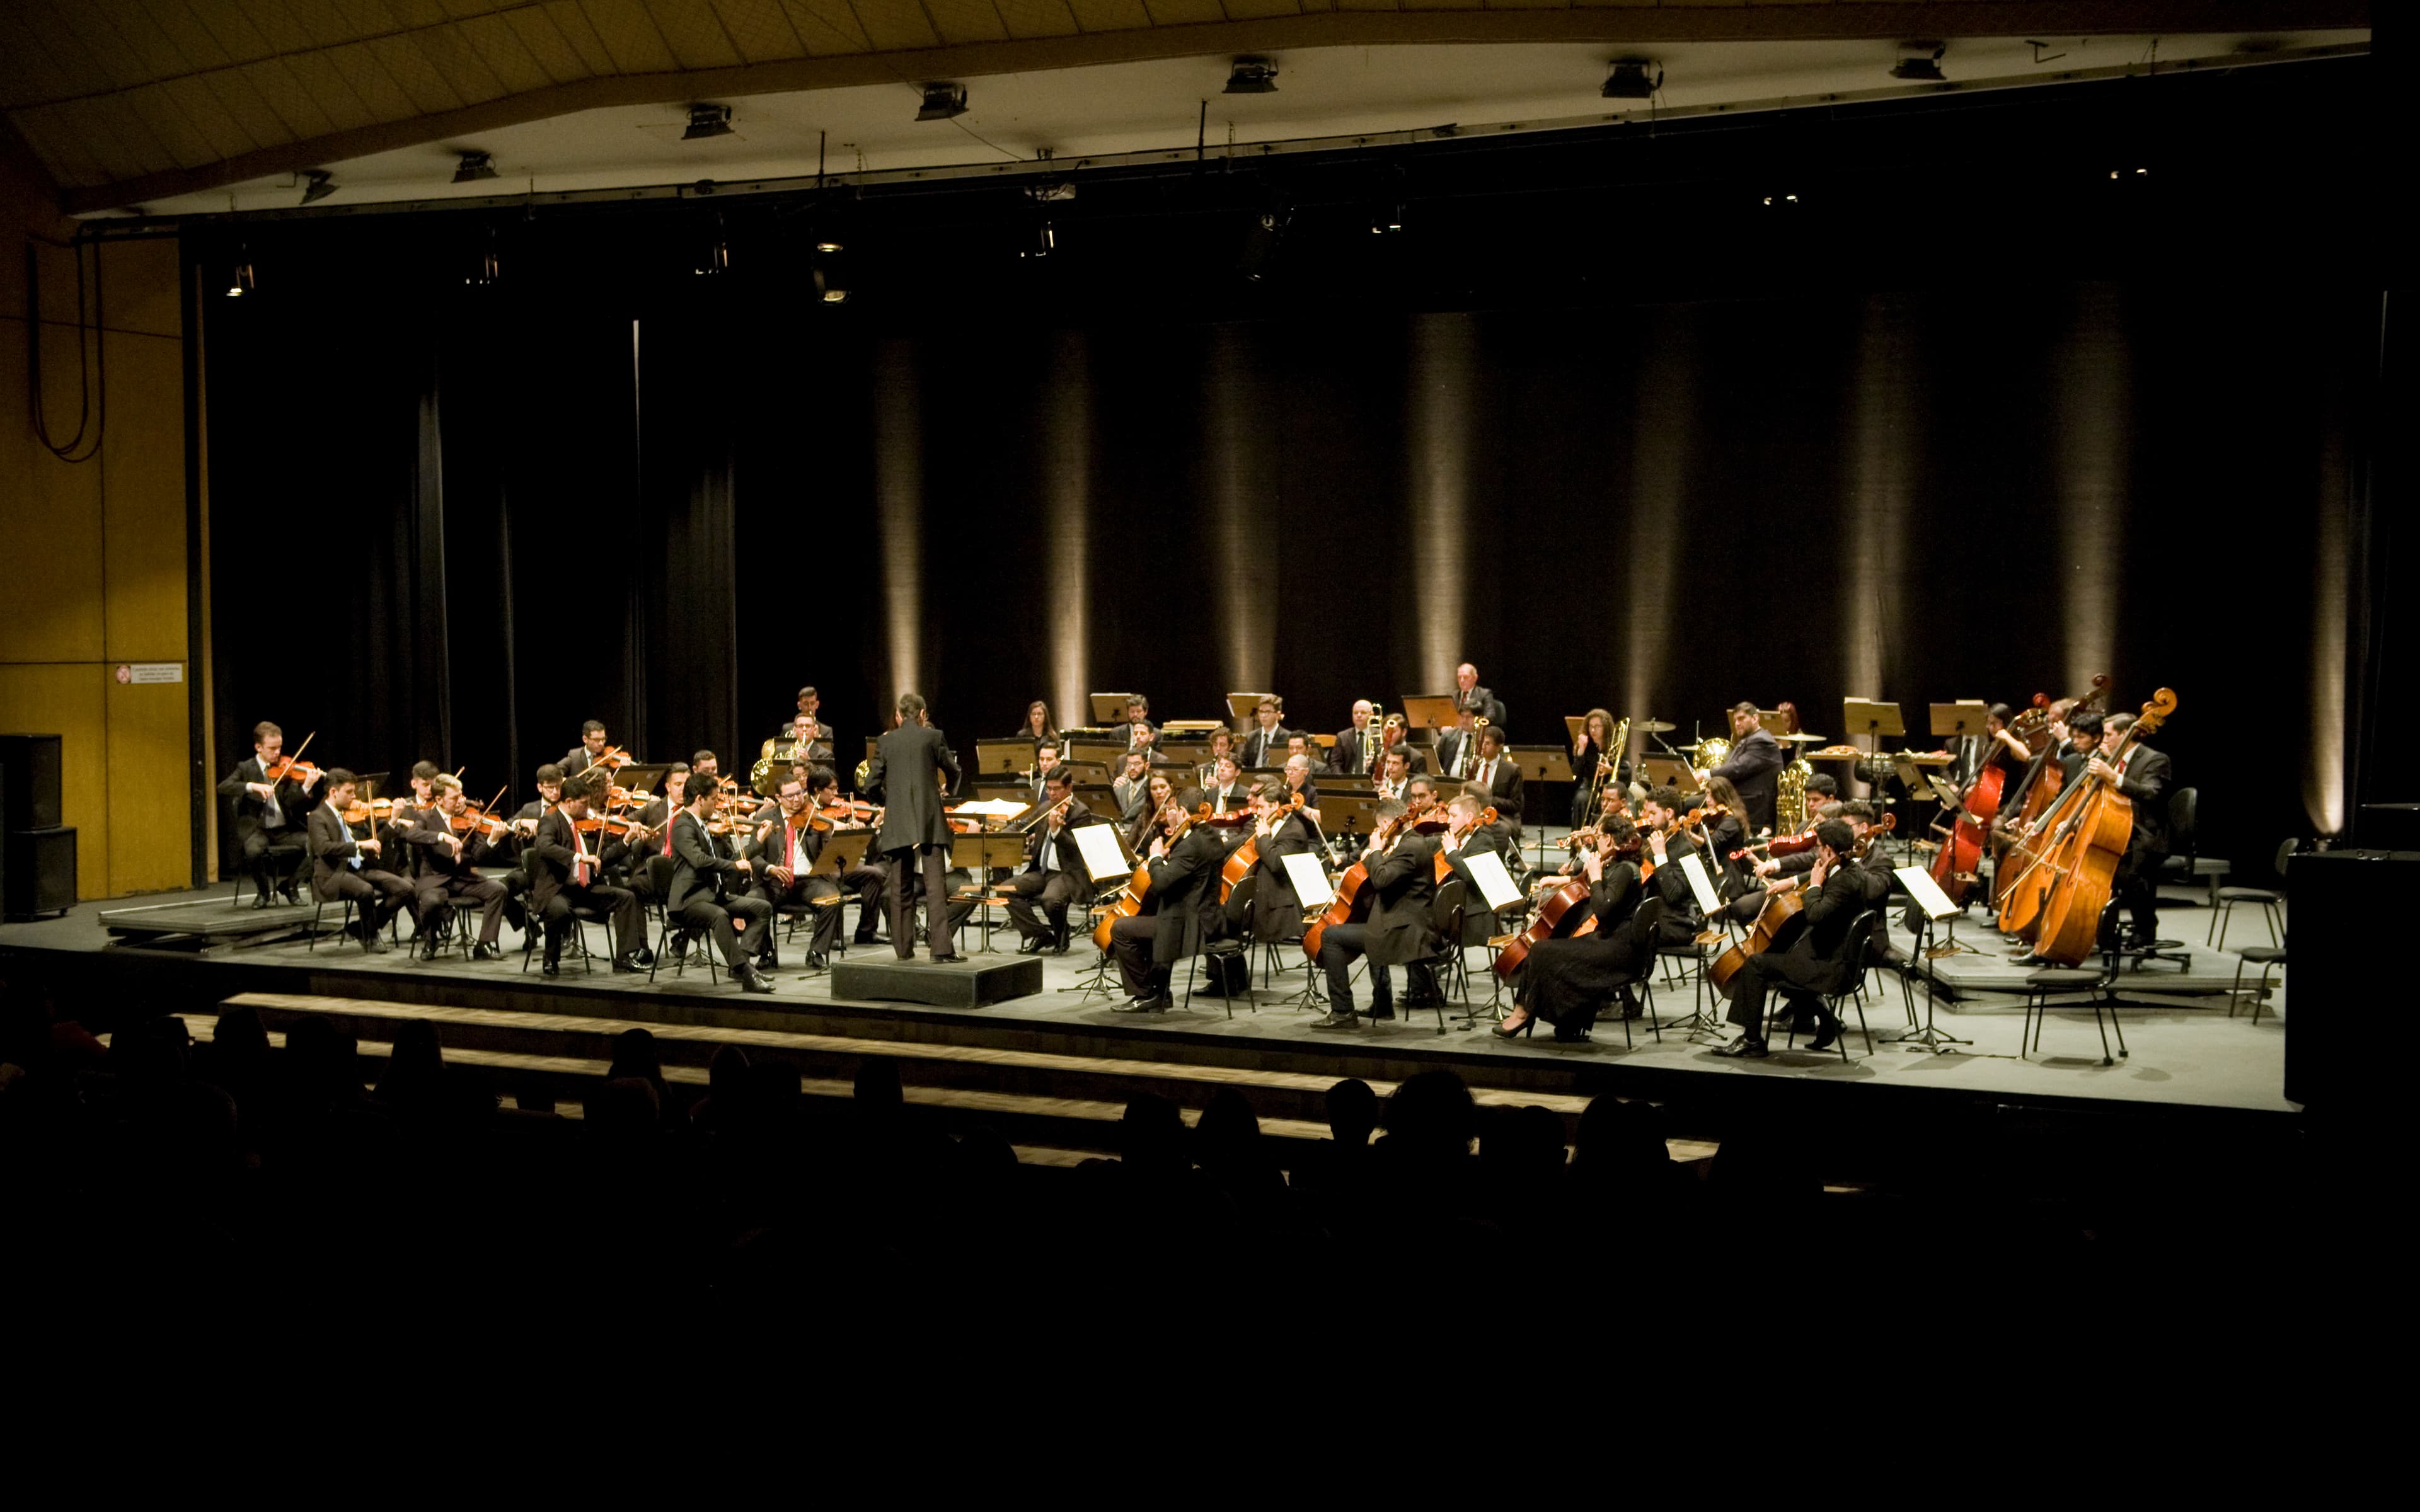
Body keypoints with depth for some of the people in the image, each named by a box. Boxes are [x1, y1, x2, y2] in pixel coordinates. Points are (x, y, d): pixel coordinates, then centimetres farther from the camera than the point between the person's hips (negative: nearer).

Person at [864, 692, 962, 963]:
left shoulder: (885, 741, 5)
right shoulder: (933, 737, 1)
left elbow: (871, 784, 4)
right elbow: (953, 773, 9)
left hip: (897, 823, 2)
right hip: (929, 821, -2)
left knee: (900, 887, 10)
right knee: (936, 884, -6)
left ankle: (903, 948, 12)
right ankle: (941, 947, -14)